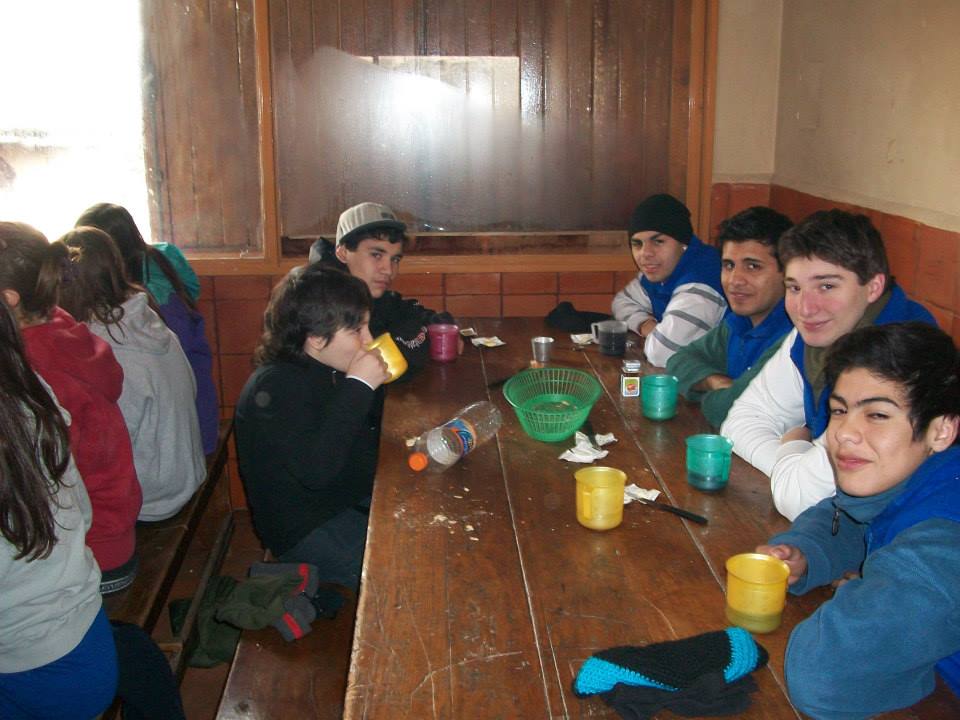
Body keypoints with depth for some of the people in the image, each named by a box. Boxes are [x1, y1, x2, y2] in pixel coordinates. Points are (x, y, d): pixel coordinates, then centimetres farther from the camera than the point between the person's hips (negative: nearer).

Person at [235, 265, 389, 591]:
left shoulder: (325, 370, 5)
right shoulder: (273, 389, -22)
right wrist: (358, 387, -30)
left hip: (353, 501, 9)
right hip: (307, 534, -9)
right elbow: (316, 469, -34)